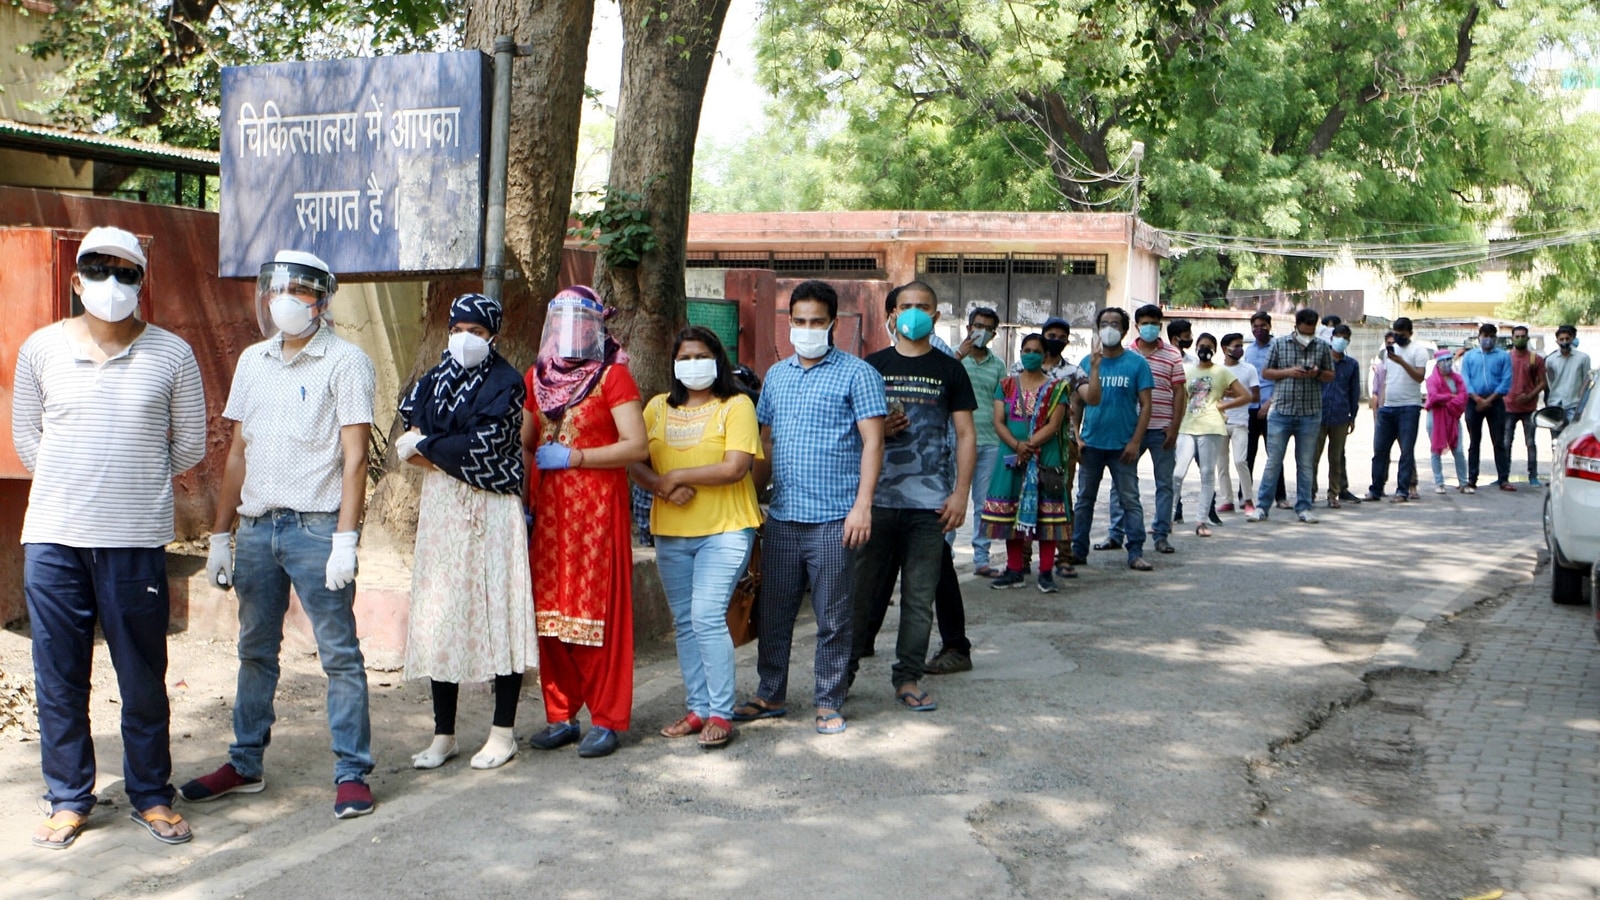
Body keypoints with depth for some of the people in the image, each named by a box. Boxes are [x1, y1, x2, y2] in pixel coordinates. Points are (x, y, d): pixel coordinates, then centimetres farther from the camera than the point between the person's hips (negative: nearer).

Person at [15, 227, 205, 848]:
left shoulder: (171, 355, 1)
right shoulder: (41, 349, 6)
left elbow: (191, 444, 9)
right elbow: (25, 435, 16)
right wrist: (71, 484, 13)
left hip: (135, 540, -1)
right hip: (53, 539, 2)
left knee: (144, 677, 5)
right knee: (58, 678, 7)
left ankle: (151, 796, 19)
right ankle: (68, 800, 20)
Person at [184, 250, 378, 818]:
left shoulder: (345, 362, -4)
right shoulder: (253, 361, 14)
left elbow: (354, 457, -8)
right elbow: (238, 453, 17)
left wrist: (345, 540, -15)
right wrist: (220, 535, 13)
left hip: (316, 527, -6)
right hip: (256, 526, 6)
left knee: (339, 654, -2)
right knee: (255, 652, 14)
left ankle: (352, 772, 5)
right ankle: (245, 765, 24)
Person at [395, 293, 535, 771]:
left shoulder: (505, 383, -4)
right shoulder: (436, 379, 14)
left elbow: (485, 444, -14)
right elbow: (410, 424, 7)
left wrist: (427, 447, -4)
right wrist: (455, 454, -10)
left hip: (490, 511, -5)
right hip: (441, 508, 6)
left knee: (496, 612, -3)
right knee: (438, 617, 5)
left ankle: (503, 732, 6)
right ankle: (443, 735, 13)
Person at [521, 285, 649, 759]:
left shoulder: (613, 375, -4)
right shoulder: (538, 377, 13)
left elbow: (637, 446, -11)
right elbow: (524, 444, 20)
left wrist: (572, 457, -12)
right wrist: (522, 497, 7)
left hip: (598, 506, -5)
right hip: (549, 509, 5)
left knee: (598, 609, -4)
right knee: (549, 610, 5)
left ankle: (606, 720, 5)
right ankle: (560, 715, 15)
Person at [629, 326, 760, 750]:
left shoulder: (736, 406, -3)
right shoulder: (658, 407, 12)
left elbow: (735, 468, -15)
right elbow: (634, 463, 6)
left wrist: (677, 475, -10)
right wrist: (663, 488, -14)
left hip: (725, 529, -6)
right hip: (670, 532, 6)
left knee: (707, 616, -14)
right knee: (684, 623, 9)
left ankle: (721, 714, -6)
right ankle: (697, 708, 18)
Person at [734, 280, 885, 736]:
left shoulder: (856, 374, -3)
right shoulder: (776, 375, 15)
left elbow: (872, 442, -8)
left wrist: (862, 505, -17)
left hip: (833, 519, -5)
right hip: (781, 516, 5)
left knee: (833, 618, 3)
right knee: (772, 612, 11)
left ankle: (829, 703, 14)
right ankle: (769, 695, 25)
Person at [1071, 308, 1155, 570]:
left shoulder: (1136, 363, -1)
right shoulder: (1087, 362, 5)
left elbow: (1145, 405, -4)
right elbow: (1077, 402, 3)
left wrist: (1135, 442, -10)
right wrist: (1075, 437, -9)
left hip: (1122, 445, -2)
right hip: (1091, 443, 2)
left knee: (1130, 500, 0)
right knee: (1084, 499, 9)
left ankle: (1136, 553, 3)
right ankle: (1077, 549, 16)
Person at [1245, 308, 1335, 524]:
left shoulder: (1322, 346, 6)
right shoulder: (1279, 343, 3)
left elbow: (1331, 375, 12)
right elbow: (1266, 372, 6)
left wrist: (1317, 373, -10)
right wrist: (1288, 372, -11)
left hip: (1310, 413, 1)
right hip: (1281, 411, -1)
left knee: (1305, 463, 7)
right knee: (1273, 461, 0)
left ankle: (1303, 507, 14)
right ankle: (1262, 506, 5)